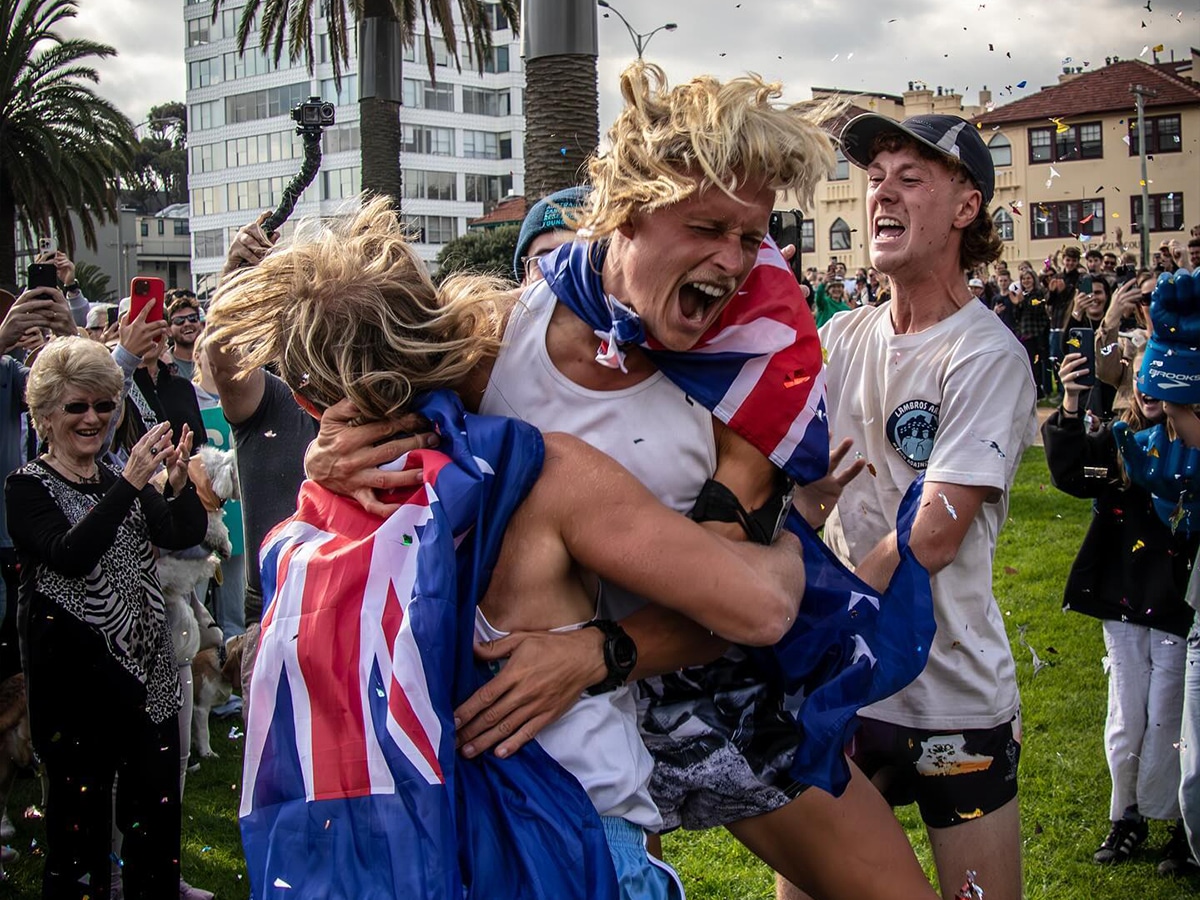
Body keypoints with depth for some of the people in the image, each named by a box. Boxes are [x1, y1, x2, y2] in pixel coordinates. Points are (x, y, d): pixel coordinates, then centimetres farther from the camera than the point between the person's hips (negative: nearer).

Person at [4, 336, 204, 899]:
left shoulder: (121, 482, 13)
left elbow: (185, 533, 0)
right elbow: (70, 556, -23)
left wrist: (180, 484, -20)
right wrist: (130, 484, -30)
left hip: (146, 672, 6)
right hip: (76, 679, -6)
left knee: (157, 816, 10)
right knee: (80, 826, 1)